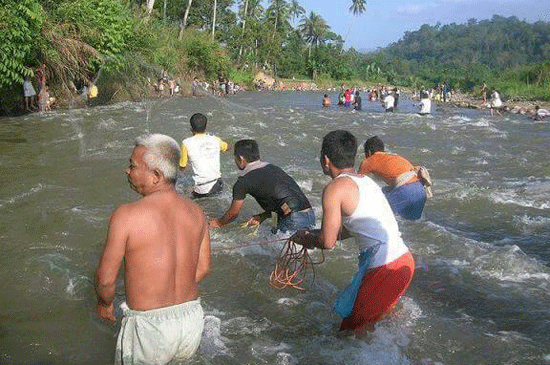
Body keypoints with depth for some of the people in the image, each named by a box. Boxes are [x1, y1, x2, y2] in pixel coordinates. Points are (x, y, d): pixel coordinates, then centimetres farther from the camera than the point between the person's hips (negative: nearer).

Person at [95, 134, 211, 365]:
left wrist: (104, 304, 10)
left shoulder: (126, 215, -17)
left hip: (150, 326, -5)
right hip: (192, 319, 5)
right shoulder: (195, 212, -2)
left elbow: (105, 279, -11)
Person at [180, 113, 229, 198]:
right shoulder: (215, 140, 6)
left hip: (203, 189, -4)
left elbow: (182, 167, 6)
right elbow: (227, 147, 31)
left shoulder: (186, 143, -5)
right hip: (218, 186, 5)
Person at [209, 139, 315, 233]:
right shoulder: (273, 168, 21)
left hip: (294, 221, -8)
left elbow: (233, 213, 14)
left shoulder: (244, 180, 0)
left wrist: (218, 223, 32)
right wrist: (262, 217, 31)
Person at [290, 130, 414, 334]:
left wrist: (305, 239, 12)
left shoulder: (335, 189, -11)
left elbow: (328, 242, -9)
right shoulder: (366, 181, 15)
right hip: (404, 259, 9)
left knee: (353, 331, 5)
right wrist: (312, 234, 30)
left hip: (385, 268, -9)